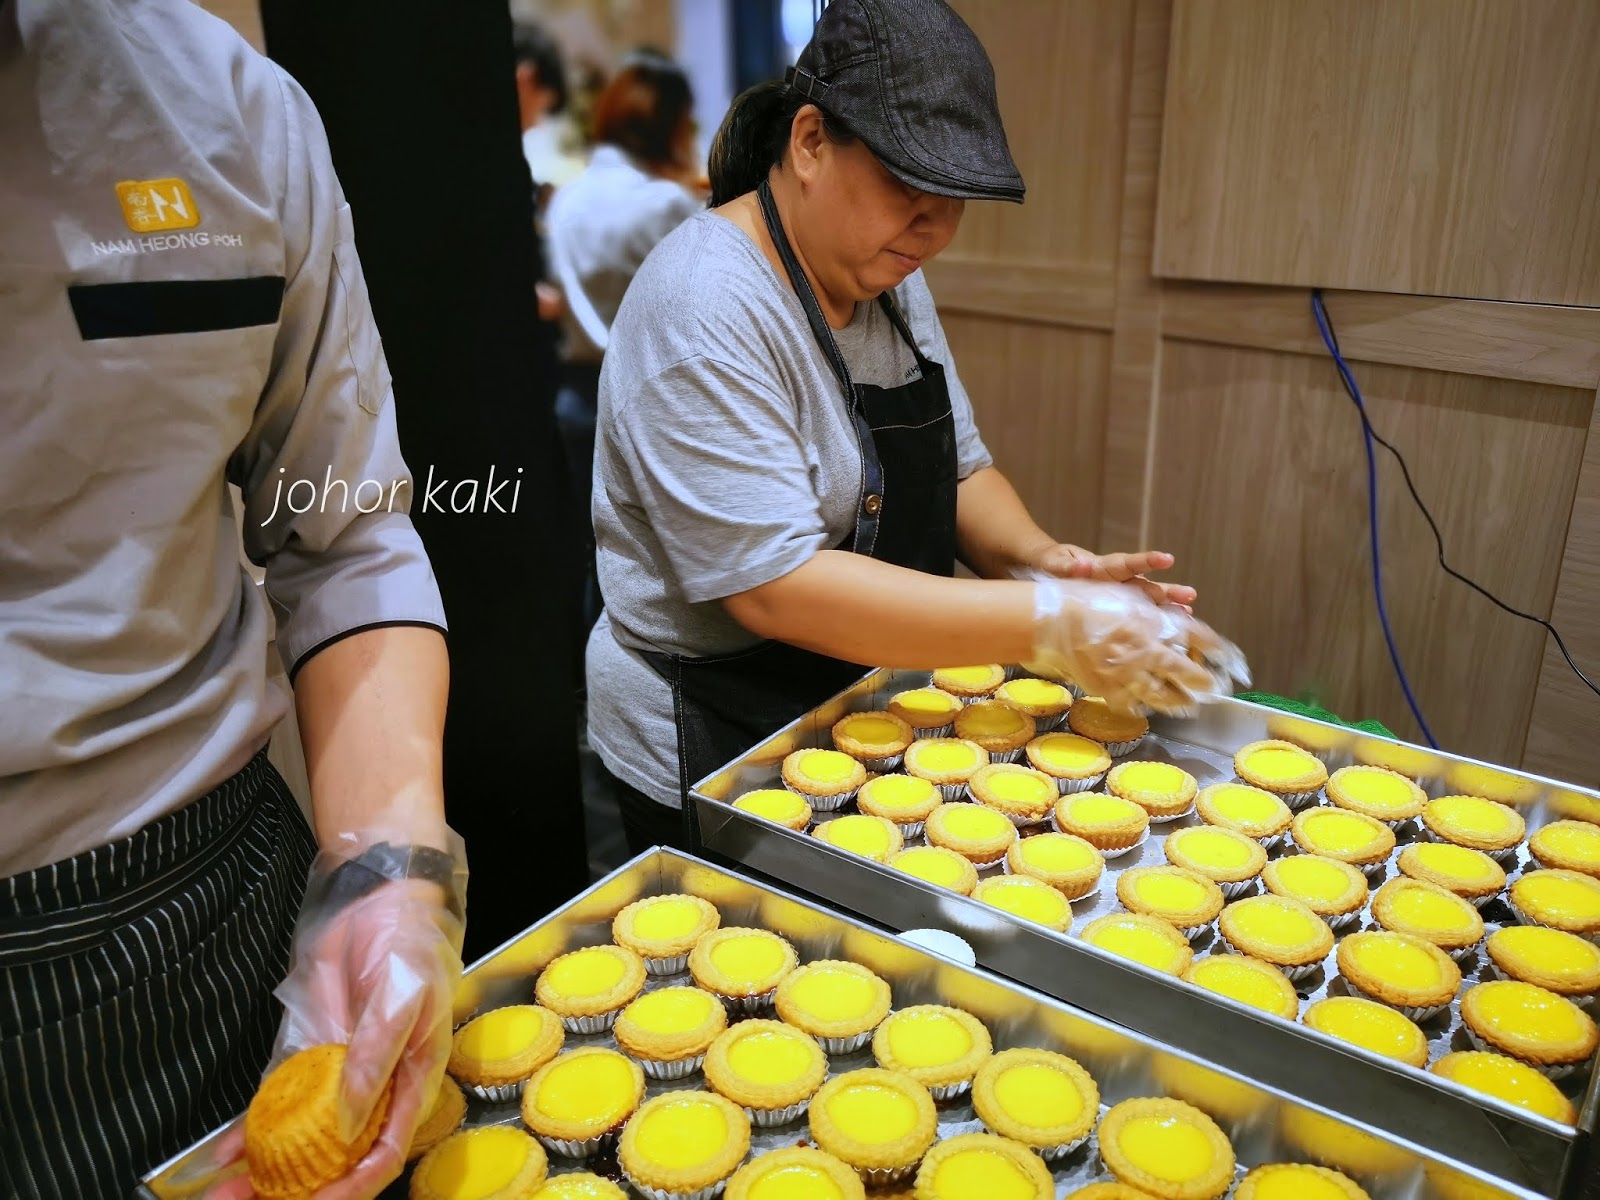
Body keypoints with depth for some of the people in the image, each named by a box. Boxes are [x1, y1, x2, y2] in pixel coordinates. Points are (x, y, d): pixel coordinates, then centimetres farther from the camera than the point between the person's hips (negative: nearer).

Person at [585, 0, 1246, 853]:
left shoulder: (888, 275, 3)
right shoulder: (705, 308, -24)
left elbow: (958, 469, 8)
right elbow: (774, 585, -30)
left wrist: (1037, 559, -13)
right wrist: (1046, 623, -30)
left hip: (869, 712, 8)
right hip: (714, 758, -8)